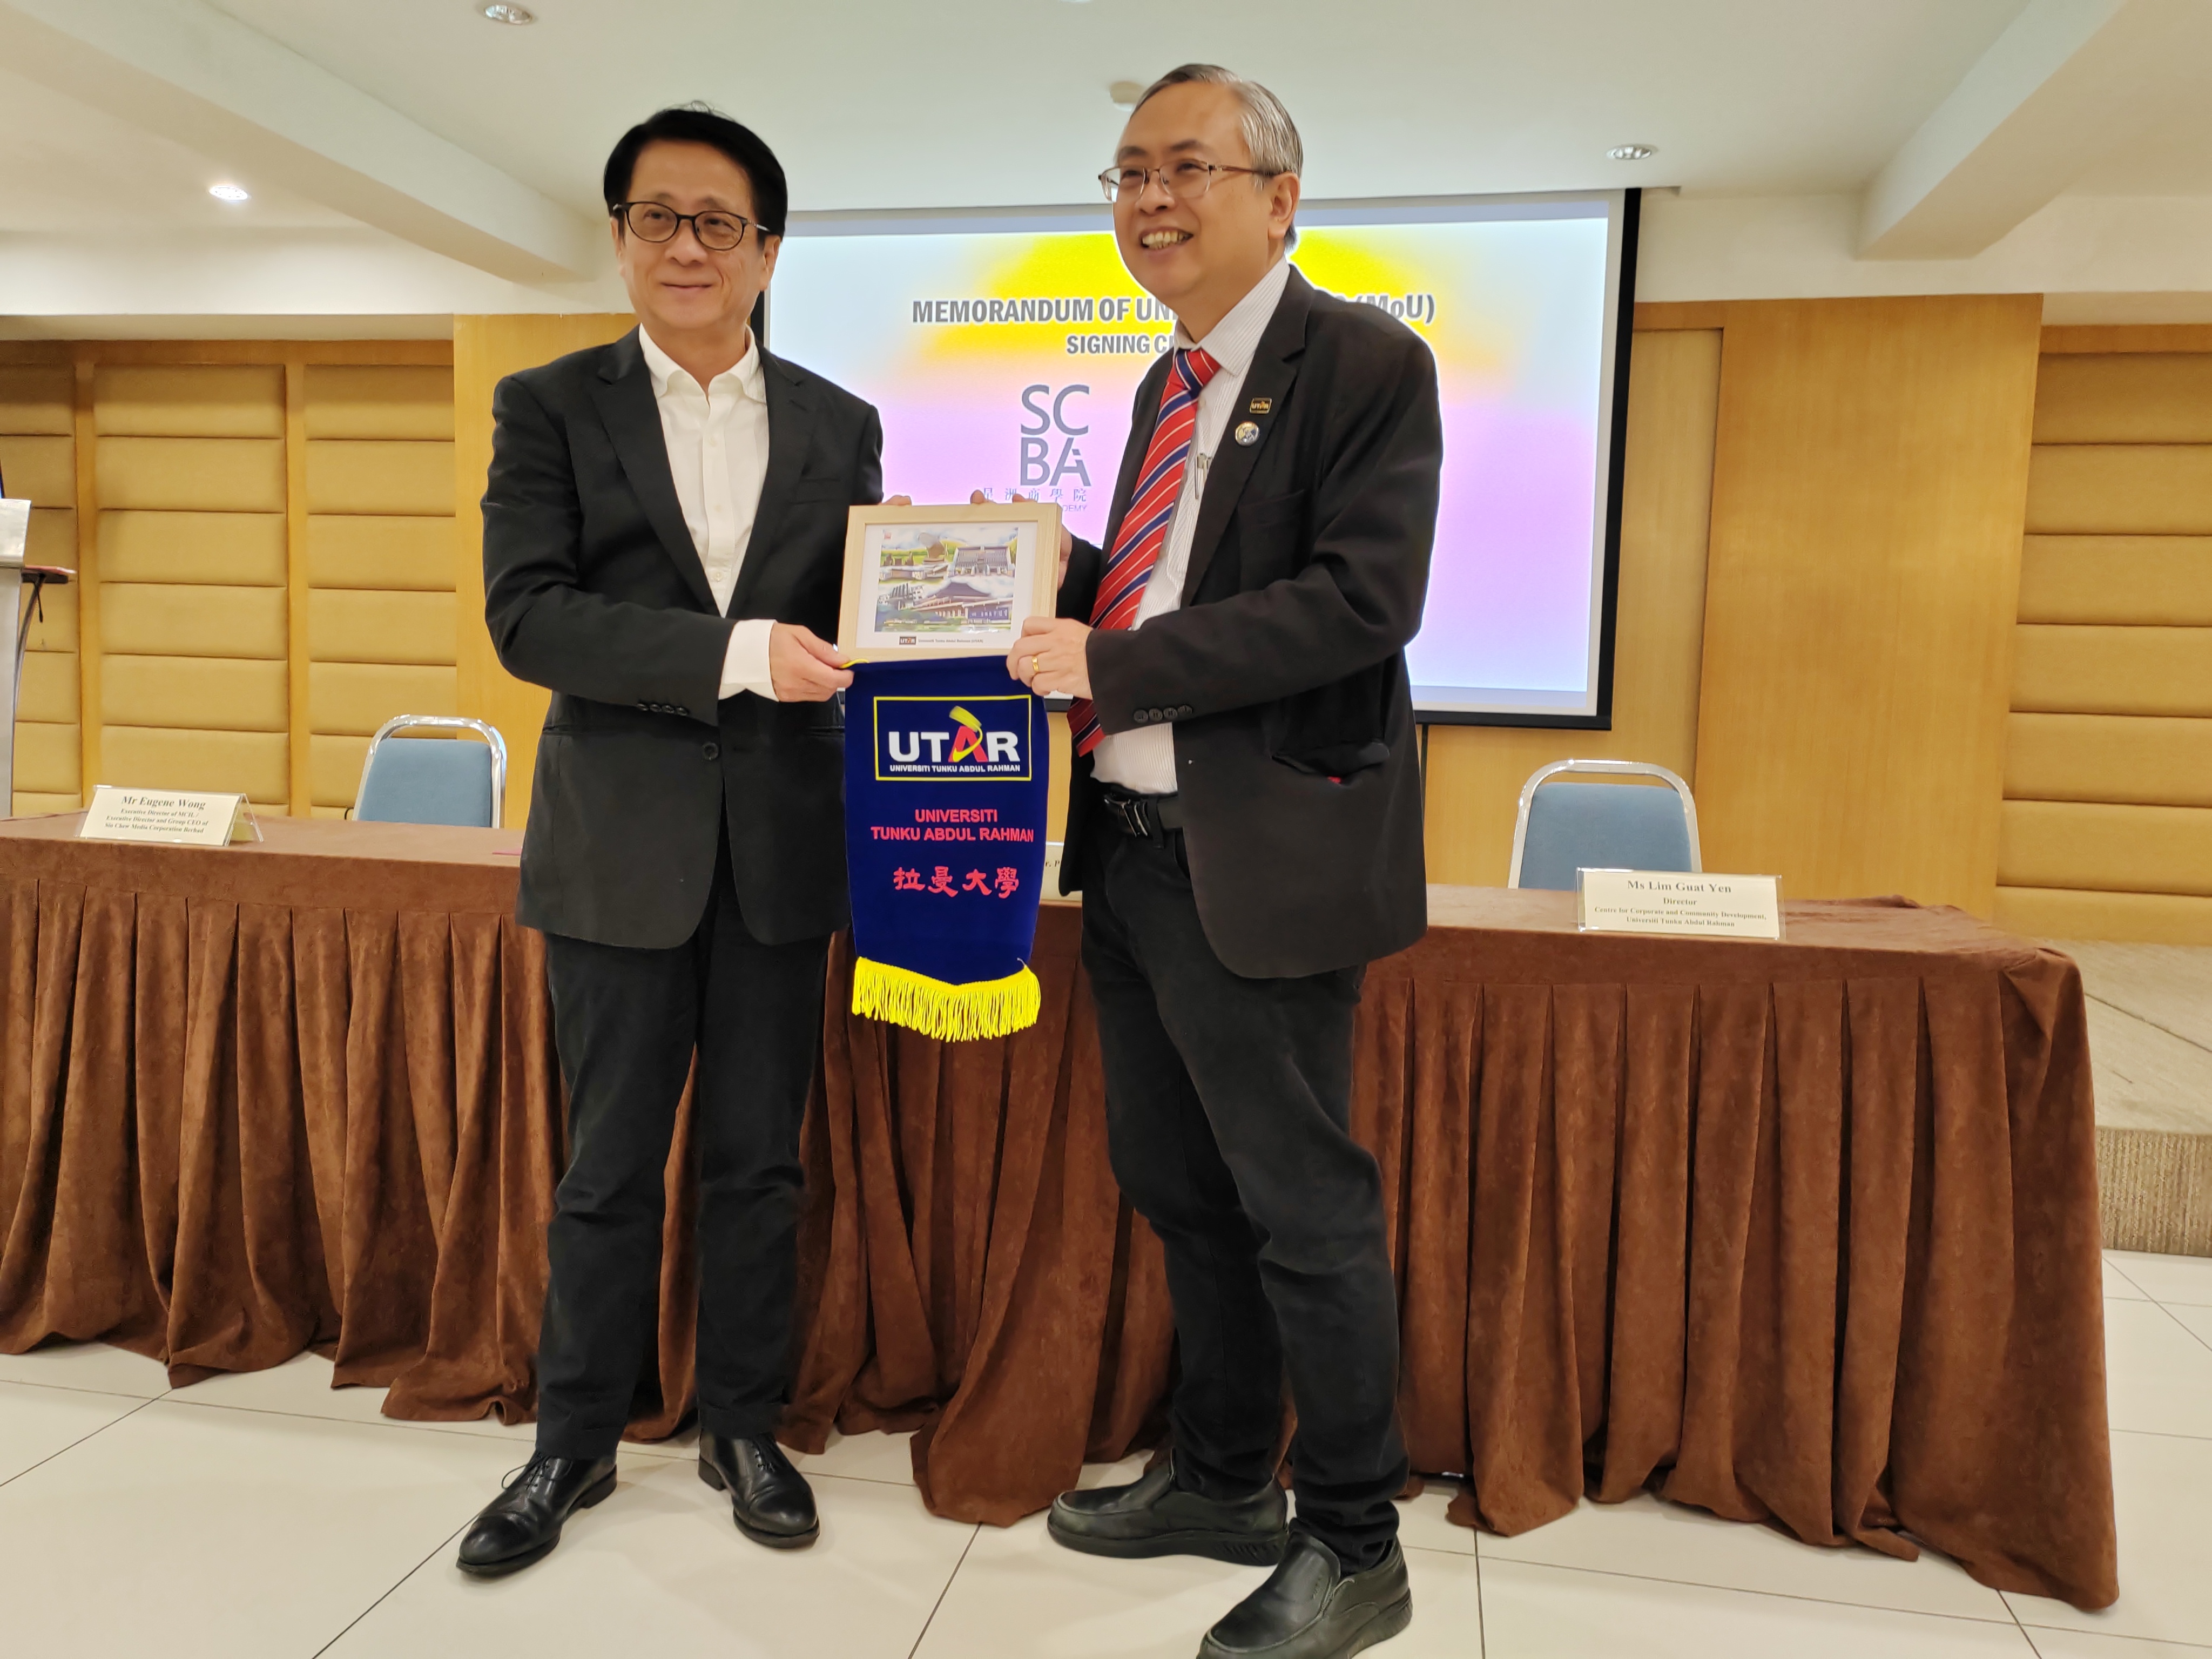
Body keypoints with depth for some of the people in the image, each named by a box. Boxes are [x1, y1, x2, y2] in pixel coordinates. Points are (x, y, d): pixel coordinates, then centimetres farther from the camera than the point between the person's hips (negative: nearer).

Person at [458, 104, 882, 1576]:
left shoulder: (841, 428, 9)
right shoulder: (551, 406, 3)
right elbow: (527, 616, -10)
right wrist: (733, 654, -20)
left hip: (783, 847, 2)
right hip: (621, 848, -1)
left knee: (760, 1162, 11)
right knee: (610, 1167, 9)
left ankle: (744, 1427, 30)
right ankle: (577, 1443, 29)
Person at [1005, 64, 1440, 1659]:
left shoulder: (1367, 363, -8)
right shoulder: (1170, 383, 18)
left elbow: (1362, 599, -20)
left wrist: (1111, 666, -20)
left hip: (1259, 863, -9)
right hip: (1132, 849, 9)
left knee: (1304, 1205, 3)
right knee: (1177, 1187, 18)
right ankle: (1222, 1479, 38)